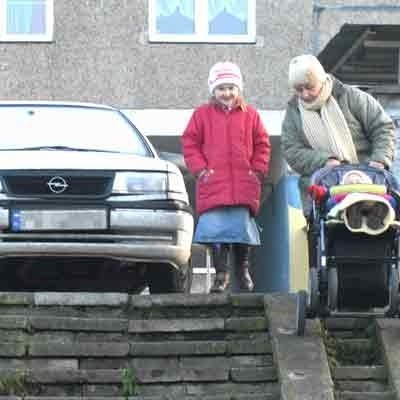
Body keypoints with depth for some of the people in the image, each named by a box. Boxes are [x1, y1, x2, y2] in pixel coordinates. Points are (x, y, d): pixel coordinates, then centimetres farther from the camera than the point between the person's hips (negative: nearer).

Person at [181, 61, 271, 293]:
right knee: (217, 230, -6)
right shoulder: (202, 114, 7)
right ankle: (221, 273, 2)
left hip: (244, 185, 1)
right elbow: (190, 143, 7)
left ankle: (244, 271, 18)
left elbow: (262, 145, 13)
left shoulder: (250, 115, 9)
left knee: (243, 228, 3)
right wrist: (200, 169, -3)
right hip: (214, 184, -1)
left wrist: (258, 171, 2)